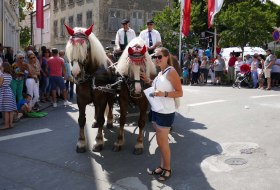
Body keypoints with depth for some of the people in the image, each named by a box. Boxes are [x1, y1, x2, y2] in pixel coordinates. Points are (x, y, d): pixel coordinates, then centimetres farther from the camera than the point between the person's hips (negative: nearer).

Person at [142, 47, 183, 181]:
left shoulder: (171, 72, -16)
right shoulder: (160, 73, 9)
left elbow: (180, 93, -18)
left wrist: (164, 94, -30)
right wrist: (148, 81, 8)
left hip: (165, 112, -8)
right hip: (156, 110, 8)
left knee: (163, 142, 3)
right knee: (160, 141, 16)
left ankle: (167, 169, 20)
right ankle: (162, 166, 29)